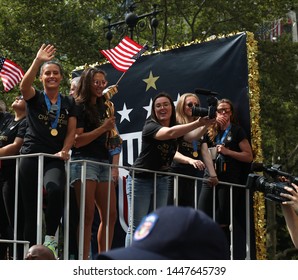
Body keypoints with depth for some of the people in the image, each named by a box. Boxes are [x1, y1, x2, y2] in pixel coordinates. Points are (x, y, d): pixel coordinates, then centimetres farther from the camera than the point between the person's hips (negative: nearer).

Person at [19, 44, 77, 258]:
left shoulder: (69, 103, 14)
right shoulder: (35, 97, 8)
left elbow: (71, 131, 8)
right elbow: (24, 85, -15)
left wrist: (64, 151, -9)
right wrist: (38, 61, -25)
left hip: (55, 159, 0)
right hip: (31, 157, 0)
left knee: (56, 190, -31)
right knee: (31, 207, -2)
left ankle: (51, 238, -16)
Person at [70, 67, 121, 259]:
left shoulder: (104, 108, 19)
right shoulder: (80, 107, -3)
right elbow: (77, 140, -12)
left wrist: (116, 140, 9)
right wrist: (103, 128, -13)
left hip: (103, 163, 7)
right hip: (84, 162, -7)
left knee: (110, 215, 3)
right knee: (88, 215, -11)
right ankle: (84, 260, -10)